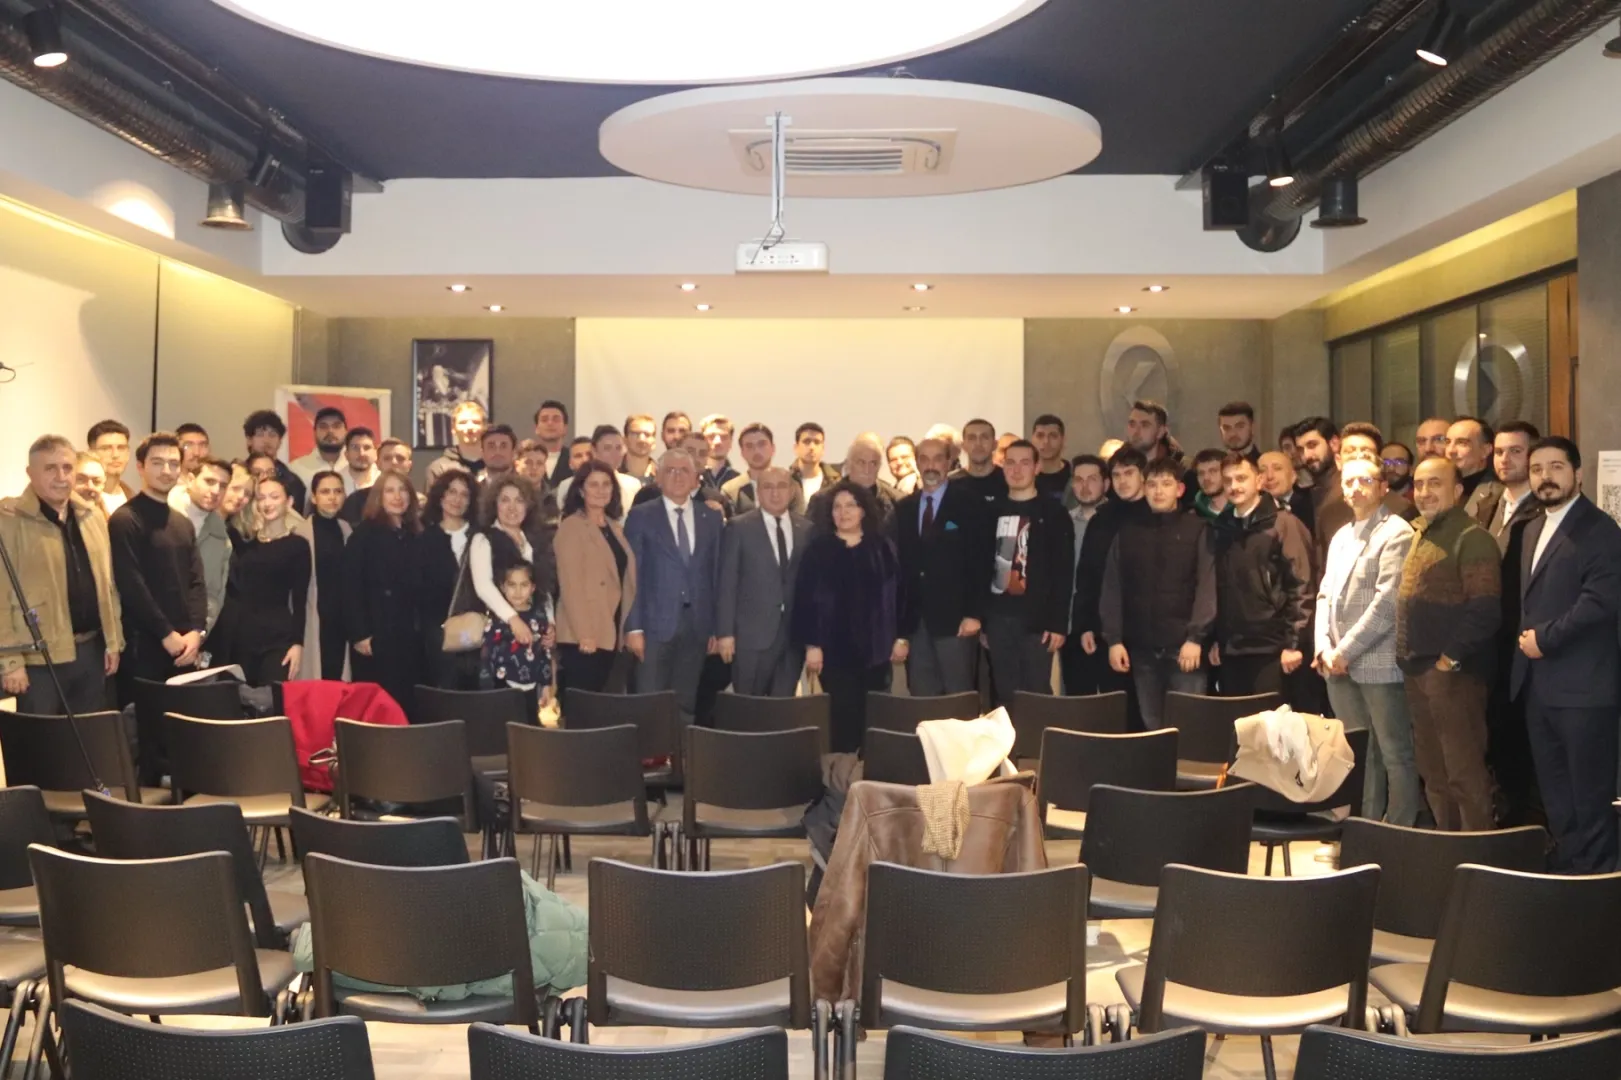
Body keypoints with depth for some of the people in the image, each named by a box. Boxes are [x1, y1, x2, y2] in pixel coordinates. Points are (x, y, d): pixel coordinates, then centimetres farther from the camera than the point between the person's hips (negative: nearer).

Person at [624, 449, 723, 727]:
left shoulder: (711, 517, 10)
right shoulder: (640, 516, 1)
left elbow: (716, 573, 10)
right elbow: (632, 575, -3)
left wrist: (716, 626, 5)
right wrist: (633, 627, -9)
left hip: (697, 625, 3)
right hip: (656, 622, -3)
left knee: (685, 706, 8)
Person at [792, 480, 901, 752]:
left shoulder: (882, 547, 6)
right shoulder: (817, 548, 0)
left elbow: (896, 593, 7)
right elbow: (805, 598, -4)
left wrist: (900, 637, 2)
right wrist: (811, 644, -10)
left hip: (875, 647, 2)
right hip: (835, 647, -2)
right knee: (842, 715, -1)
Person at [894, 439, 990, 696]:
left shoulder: (971, 504, -1)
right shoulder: (903, 508, 12)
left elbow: (981, 562, -6)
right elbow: (901, 564, 10)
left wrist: (975, 614, -13)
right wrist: (899, 624, 5)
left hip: (955, 618, -4)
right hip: (915, 621, 4)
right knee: (921, 699, 7)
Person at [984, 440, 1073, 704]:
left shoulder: (1054, 512, -1)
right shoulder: (993, 511, 10)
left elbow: (1064, 572, -6)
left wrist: (1058, 623, -12)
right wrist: (980, 618, 6)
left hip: (1038, 619, -3)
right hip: (998, 617, 3)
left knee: (1037, 692, 0)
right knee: (1005, 695, 8)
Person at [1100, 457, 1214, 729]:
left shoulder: (1197, 529, 3)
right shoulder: (1128, 531, 11)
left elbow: (1207, 585, -5)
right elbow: (1112, 587, 8)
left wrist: (1195, 637, -14)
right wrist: (1114, 639, -1)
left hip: (1184, 645, -3)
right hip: (1141, 646, 3)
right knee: (1151, 725, 7)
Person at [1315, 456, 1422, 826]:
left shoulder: (1396, 533, -7)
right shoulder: (1340, 537, 18)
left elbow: (1388, 601, -15)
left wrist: (1346, 649, -14)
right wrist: (1324, 646, 0)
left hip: (1378, 663, -7)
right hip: (1339, 666, 7)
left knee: (1395, 754, 0)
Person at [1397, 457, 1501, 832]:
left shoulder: (1472, 538, -11)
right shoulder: (1419, 533, 15)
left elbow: (1485, 608, -19)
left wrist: (1450, 658, -17)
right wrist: (1408, 656, 12)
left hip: (1452, 671, -9)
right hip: (1418, 670, 9)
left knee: (1465, 771, -4)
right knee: (1433, 771, 14)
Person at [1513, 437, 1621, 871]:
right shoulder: (1533, 529, 17)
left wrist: (1545, 638, -15)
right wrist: (1525, 635, 5)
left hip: (1583, 686, -8)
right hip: (1539, 684, 8)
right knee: (1555, 794, 15)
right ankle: (1565, 870, 25)